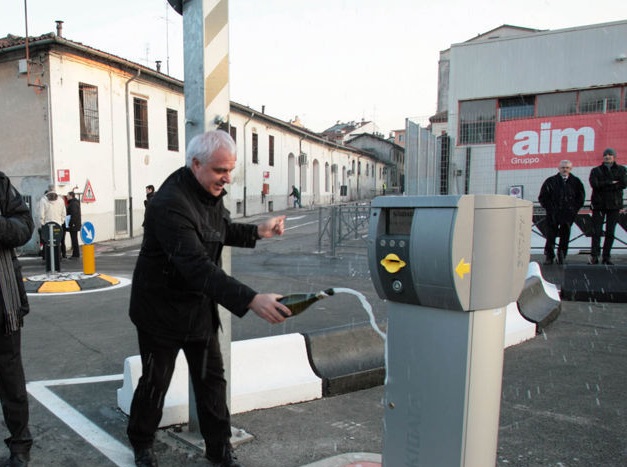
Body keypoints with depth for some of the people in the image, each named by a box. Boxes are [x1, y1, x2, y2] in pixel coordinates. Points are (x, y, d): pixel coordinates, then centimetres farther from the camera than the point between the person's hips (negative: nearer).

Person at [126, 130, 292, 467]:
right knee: (155, 382, 11)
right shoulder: (170, 205, -31)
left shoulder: (212, 192, -2)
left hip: (200, 306, 7)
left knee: (211, 379, 12)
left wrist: (258, 231, -1)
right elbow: (198, 267, -41)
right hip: (162, 309, -7)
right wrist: (251, 300, -49)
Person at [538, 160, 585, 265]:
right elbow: (542, 197, 6)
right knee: (551, 236, -3)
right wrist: (549, 208, -2)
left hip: (568, 214, 2)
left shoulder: (576, 182, 8)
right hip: (553, 215, -1)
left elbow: (581, 197, 15)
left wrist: (575, 208, 5)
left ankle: (561, 257, 12)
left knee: (565, 237, 3)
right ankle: (549, 257, 6)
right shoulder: (551, 181, 3)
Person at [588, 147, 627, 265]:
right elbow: (594, 184, -10)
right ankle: (594, 256, -6)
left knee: (610, 233, 3)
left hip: (614, 204, 1)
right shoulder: (596, 170, 7)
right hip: (598, 204, -1)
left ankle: (606, 256, 9)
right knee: (596, 232, -6)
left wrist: (604, 185, -9)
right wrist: (612, 183, -8)